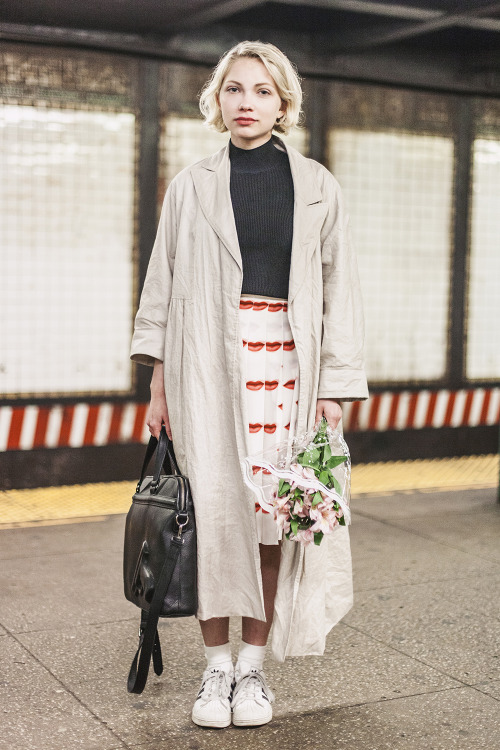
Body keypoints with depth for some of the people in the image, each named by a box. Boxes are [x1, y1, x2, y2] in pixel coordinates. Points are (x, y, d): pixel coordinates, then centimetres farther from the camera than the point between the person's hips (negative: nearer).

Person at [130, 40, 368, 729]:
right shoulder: (191, 188, 9)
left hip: (286, 360, 0)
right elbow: (162, 287, 10)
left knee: (271, 510, -1)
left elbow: (340, 290, 7)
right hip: (207, 360, 0)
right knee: (213, 507, -5)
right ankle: (216, 667, 9)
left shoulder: (317, 188, 9)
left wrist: (334, 387, 0)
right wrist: (158, 386, 5)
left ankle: (253, 665, 13)